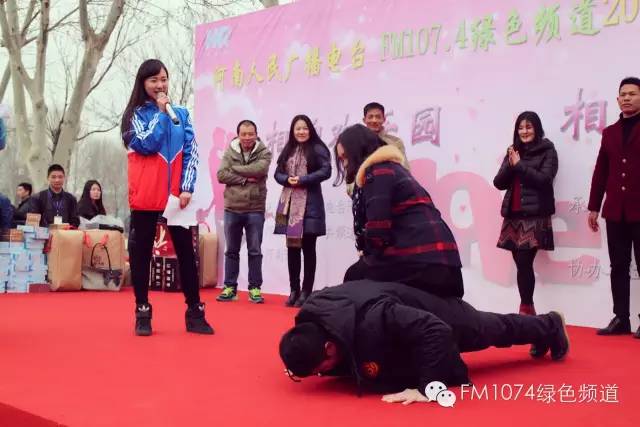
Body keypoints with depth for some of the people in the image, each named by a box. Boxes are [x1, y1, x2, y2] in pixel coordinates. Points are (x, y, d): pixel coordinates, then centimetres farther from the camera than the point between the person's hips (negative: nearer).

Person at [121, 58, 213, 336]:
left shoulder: (181, 114, 9)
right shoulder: (135, 115, 3)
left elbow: (191, 153, 4)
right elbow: (146, 144, -14)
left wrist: (187, 188, -7)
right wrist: (160, 112, -7)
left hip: (177, 195, 2)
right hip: (146, 196, -2)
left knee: (186, 252, 3)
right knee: (141, 253, 3)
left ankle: (194, 313, 9)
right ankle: (143, 313, 12)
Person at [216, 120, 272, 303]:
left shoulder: (264, 152, 0)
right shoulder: (229, 152, 4)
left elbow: (260, 169, -20)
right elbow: (221, 175, -7)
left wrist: (235, 168, -10)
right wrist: (245, 179, -14)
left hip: (255, 210, -2)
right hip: (232, 209, 2)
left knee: (255, 251, 5)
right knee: (231, 251, 10)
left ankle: (255, 288, 13)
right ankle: (230, 287, 18)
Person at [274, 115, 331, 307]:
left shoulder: (317, 149, -2)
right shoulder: (288, 150, 14)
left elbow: (326, 171, -12)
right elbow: (278, 173, 12)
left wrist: (302, 180, -16)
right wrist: (287, 180, -9)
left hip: (309, 205, -5)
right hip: (289, 204, 5)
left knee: (308, 249, 0)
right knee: (292, 248, 8)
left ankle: (306, 292, 5)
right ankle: (294, 290, 16)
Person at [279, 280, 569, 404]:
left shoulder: (373, 321, -52)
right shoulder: (311, 314, -27)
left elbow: (435, 330, -51)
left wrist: (428, 387, -51)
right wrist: (302, 364, -17)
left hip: (437, 317, -6)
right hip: (405, 311, 6)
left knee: (493, 331, 23)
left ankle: (552, 327, 57)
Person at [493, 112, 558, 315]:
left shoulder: (547, 151, 2)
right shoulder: (513, 152, 15)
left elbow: (544, 179, -12)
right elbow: (499, 183, 10)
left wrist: (519, 165, -10)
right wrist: (510, 165, -6)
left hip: (535, 215, -5)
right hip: (513, 215, 5)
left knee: (524, 262, -13)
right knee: (521, 264, 5)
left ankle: (526, 309, -7)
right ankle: (528, 308, 11)